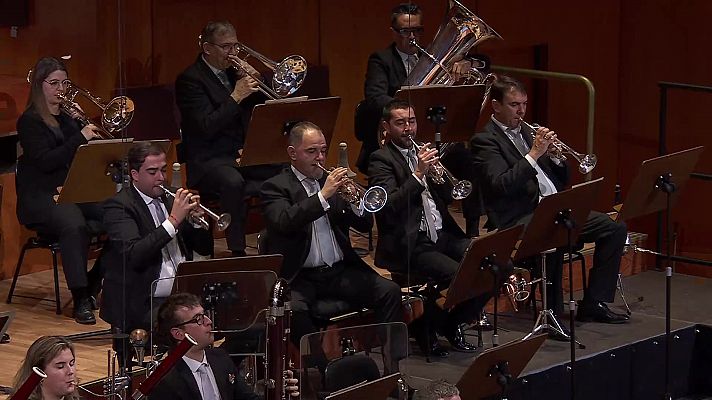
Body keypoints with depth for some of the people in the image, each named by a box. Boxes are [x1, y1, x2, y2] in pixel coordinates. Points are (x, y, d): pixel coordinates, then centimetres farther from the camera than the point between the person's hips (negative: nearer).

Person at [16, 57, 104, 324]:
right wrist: (80, 137, -18)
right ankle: (80, 301, -33)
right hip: (41, 197, -6)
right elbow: (45, 161, -15)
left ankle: (93, 288, -8)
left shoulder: (69, 116, 19)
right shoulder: (30, 121, -1)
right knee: (74, 225, -38)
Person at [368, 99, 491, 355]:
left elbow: (448, 198, 17)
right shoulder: (381, 160, -4)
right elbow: (389, 206, -19)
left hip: (443, 235, 7)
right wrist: (418, 174, -24)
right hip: (411, 245, -7)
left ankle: (453, 324, 7)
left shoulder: (422, 152, 18)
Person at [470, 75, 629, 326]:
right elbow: (500, 186, -18)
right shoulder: (485, 140, -2)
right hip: (519, 218, -8)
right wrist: (534, 153, -18)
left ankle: (593, 303, -2)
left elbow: (562, 180, 21)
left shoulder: (527, 132, 22)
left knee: (615, 228, -5)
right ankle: (552, 312, -25)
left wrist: (554, 154, 1)